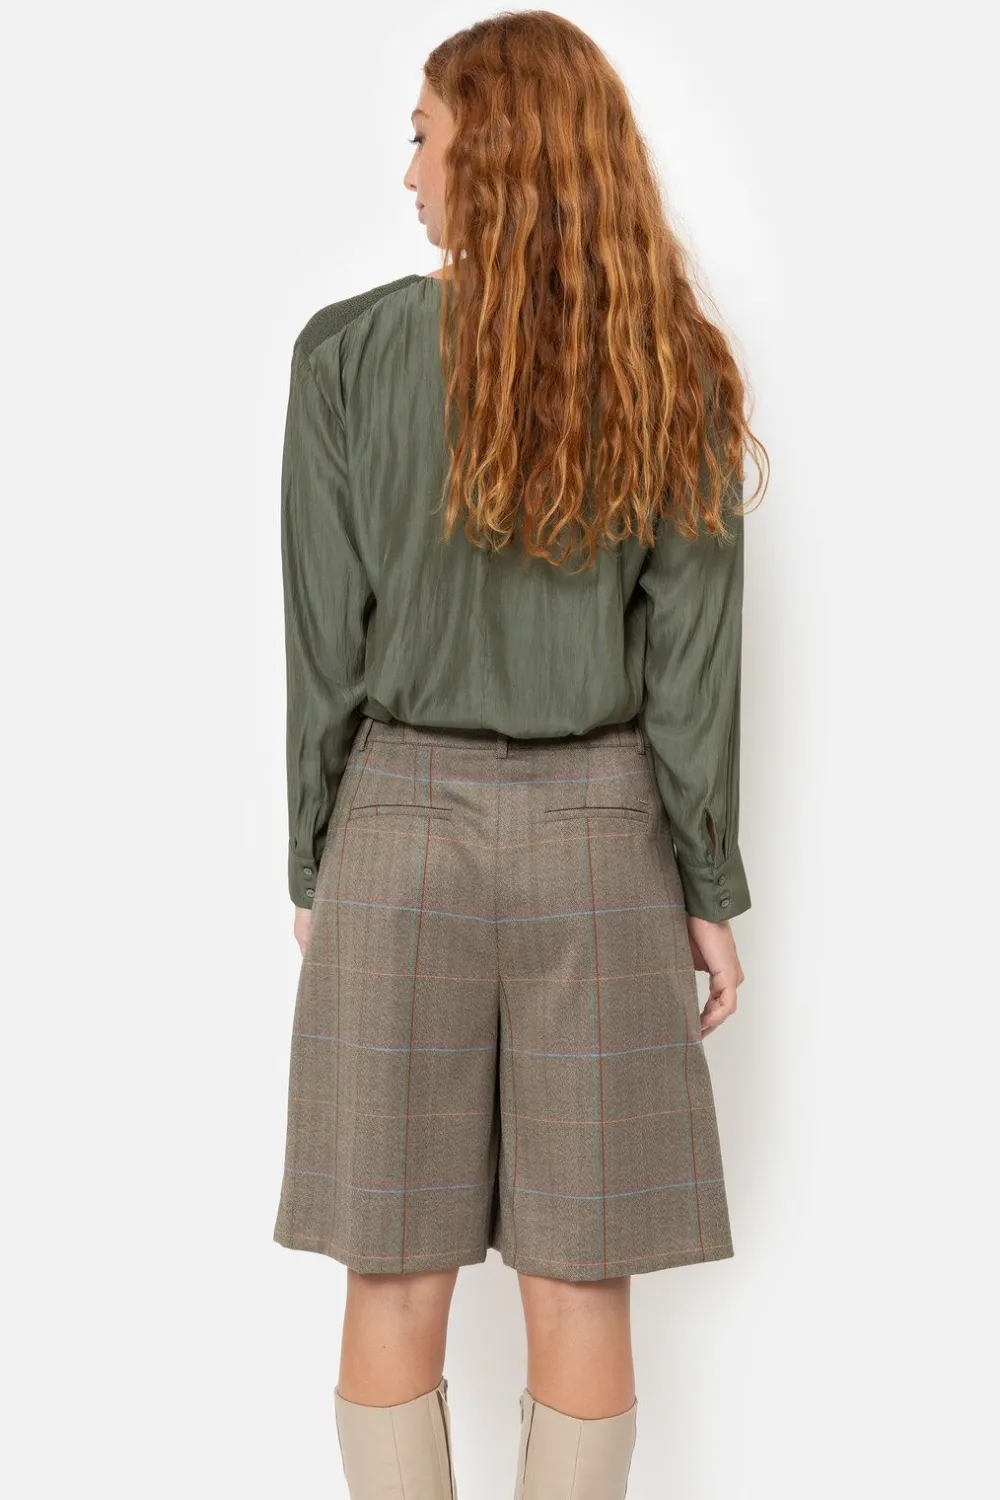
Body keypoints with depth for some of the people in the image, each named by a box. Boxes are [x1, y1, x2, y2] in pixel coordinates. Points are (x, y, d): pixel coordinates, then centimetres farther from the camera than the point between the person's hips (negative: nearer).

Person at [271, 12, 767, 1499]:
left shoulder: (347, 352, -4)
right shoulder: (674, 371, -1)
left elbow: (328, 641, -3)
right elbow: (694, 655, -2)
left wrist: (313, 865, 7)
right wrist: (711, 888, 5)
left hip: (403, 820, -1)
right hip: (600, 831, 1)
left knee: (398, 1280, 10)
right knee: (580, 1283, 11)